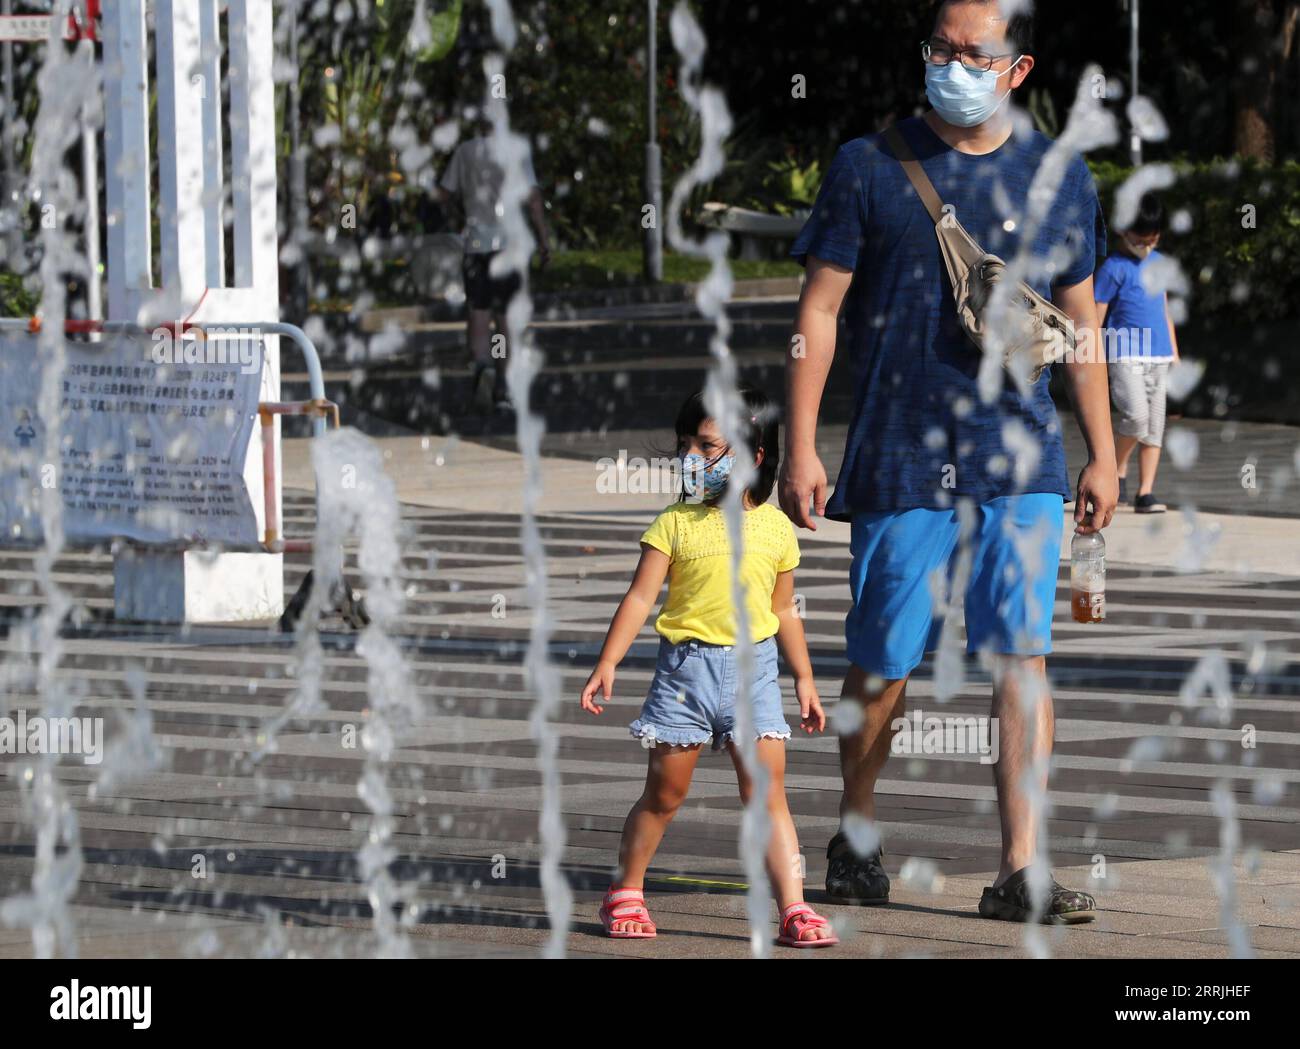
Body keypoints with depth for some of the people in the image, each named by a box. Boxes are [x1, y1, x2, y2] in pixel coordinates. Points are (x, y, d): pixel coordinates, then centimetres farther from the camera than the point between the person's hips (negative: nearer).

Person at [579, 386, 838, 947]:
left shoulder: (775, 527, 6)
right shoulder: (676, 523, -1)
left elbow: (784, 609, 16)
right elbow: (640, 597, -4)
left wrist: (804, 678, 17)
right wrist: (606, 664, -12)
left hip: (753, 670, 1)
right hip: (686, 666, -1)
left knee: (769, 791, -5)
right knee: (664, 793, 7)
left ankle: (793, 908, -8)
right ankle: (626, 894, 24)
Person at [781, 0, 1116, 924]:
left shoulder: (1058, 178, 8)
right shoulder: (870, 168, 1)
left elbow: (1080, 322, 16)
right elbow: (819, 310, 2)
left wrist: (1103, 455, 15)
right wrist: (800, 449, -4)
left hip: (1021, 460, 2)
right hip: (899, 457, -1)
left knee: (1022, 656, -7)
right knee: (883, 663, 4)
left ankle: (1020, 871, -6)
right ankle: (857, 840, 25)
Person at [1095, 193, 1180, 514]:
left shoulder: (1158, 263, 15)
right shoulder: (1114, 268, -5)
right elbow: (1096, 317, -5)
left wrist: (1174, 351, 23)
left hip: (1158, 356, 6)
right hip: (1125, 356, -6)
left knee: (1155, 425, 3)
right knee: (1135, 415, -21)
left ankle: (1146, 493, 5)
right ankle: (1118, 471, 2)